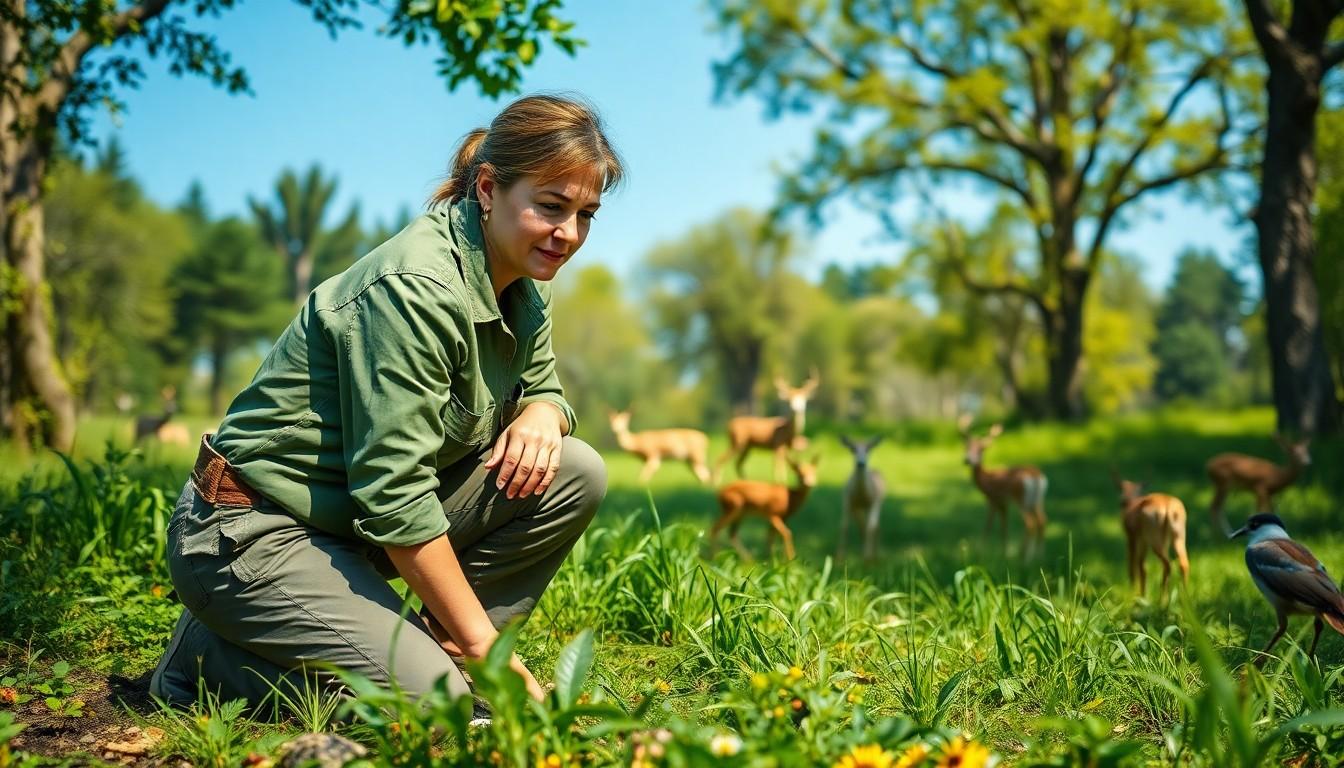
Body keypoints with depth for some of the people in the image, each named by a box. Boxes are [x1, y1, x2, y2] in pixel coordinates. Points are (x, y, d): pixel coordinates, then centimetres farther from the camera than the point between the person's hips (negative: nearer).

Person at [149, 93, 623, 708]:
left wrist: (541, 415, -12)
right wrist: (485, 643, -22)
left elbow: (542, 388, 15)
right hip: (256, 531, -8)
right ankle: (212, 655, 0)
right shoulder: (415, 289, -25)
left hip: (363, 526, 8)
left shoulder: (523, 286, 2)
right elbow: (393, 494, -27)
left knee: (575, 474, -7)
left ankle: (433, 642, 1)